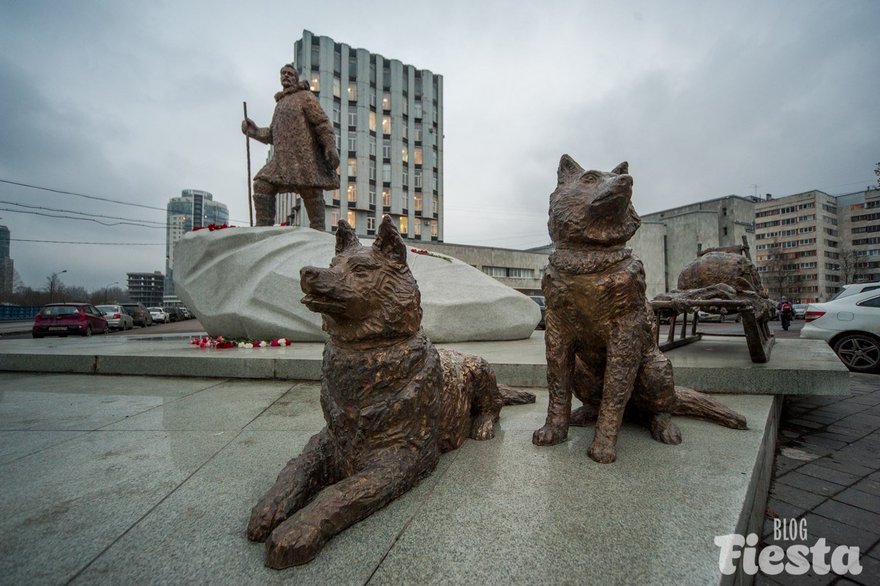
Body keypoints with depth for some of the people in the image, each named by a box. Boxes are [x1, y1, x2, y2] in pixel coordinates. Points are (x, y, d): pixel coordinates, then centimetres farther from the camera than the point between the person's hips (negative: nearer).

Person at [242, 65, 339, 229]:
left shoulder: (305, 96, 8)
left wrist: (331, 147, -20)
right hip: (283, 159, 7)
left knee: (311, 192, -10)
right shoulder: (280, 104, 30)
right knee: (262, 186, -3)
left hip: (306, 156, -7)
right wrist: (253, 131, 14)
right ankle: (263, 227, -3)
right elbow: (272, 135, 30)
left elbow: (322, 122, -6)